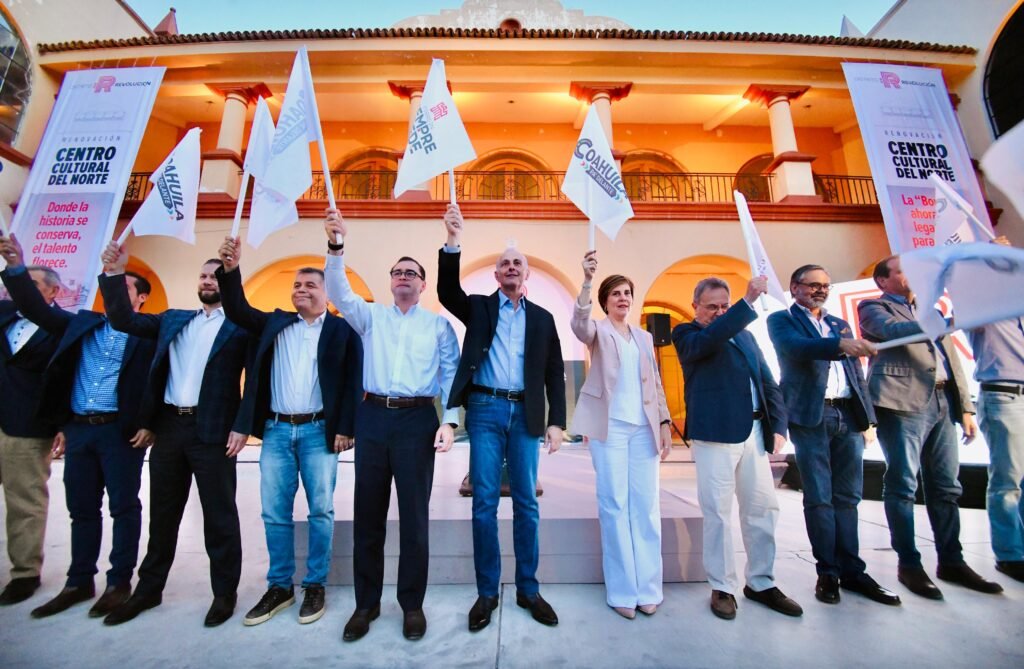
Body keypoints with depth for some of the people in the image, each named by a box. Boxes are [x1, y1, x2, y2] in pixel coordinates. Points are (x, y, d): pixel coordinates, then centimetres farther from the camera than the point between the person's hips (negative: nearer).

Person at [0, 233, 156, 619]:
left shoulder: (148, 332, -3)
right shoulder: (83, 323, 15)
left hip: (121, 431, -6)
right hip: (79, 430, 6)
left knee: (123, 507, 3)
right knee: (82, 509, 15)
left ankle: (119, 582, 15)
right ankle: (80, 582, 29)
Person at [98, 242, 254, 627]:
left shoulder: (241, 326, -4)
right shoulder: (173, 319, 15)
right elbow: (122, 320, 10)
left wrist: (242, 427, -16)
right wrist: (114, 273, -1)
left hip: (212, 431, -5)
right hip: (168, 427, 6)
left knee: (219, 514, 6)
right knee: (162, 513, 19)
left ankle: (225, 591, 22)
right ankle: (149, 588, 38)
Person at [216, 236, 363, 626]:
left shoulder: (342, 329, 0)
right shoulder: (275, 323, 15)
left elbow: (353, 382, -5)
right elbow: (237, 311, 5)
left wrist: (345, 428, -11)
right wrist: (230, 270, -10)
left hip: (319, 431, -4)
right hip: (276, 430, 4)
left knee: (320, 510, 4)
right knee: (274, 512, 11)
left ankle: (315, 586, 21)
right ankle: (279, 587, 27)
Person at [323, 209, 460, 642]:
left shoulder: (439, 325, 7)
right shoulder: (370, 315, 13)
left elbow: (452, 375, 2)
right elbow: (338, 293, -2)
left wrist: (449, 421, -9)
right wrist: (336, 247, -16)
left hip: (417, 419, -2)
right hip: (373, 417, 2)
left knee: (414, 514, 6)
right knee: (368, 513, 11)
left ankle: (412, 603, 25)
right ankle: (366, 602, 30)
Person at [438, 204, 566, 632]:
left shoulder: (542, 318, 11)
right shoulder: (479, 307, 10)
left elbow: (555, 373, 7)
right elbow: (447, 292, -9)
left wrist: (556, 421, 0)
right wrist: (453, 243, -20)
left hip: (525, 414, 1)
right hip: (485, 410, -1)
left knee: (526, 503, 9)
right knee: (484, 502, 5)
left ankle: (528, 589, 26)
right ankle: (487, 592, 22)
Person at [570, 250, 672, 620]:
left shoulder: (644, 336, 17)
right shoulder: (598, 331, 3)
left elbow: (655, 383, 16)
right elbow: (579, 325, -22)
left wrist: (664, 422, 8)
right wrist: (586, 280, -32)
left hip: (643, 428, 5)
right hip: (610, 427, -4)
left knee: (646, 506, 7)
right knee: (614, 506, 1)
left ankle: (647, 588, 20)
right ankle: (622, 591, 14)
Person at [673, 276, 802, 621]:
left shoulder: (743, 334, 19)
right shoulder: (686, 334, 1)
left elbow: (768, 382, 17)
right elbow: (710, 339, -23)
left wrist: (778, 426, 7)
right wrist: (748, 301, -25)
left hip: (755, 432, 6)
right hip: (716, 433, -6)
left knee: (763, 507, 12)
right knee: (718, 512, 1)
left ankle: (761, 583, 29)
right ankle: (722, 588, 16)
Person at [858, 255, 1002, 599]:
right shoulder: (874, 307, 5)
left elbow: (951, 361, 22)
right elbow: (894, 330, -16)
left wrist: (965, 407, 14)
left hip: (942, 403, 7)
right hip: (903, 403, -7)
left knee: (946, 486, 10)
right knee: (903, 485, -3)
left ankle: (951, 561, 22)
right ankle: (909, 564, 5)